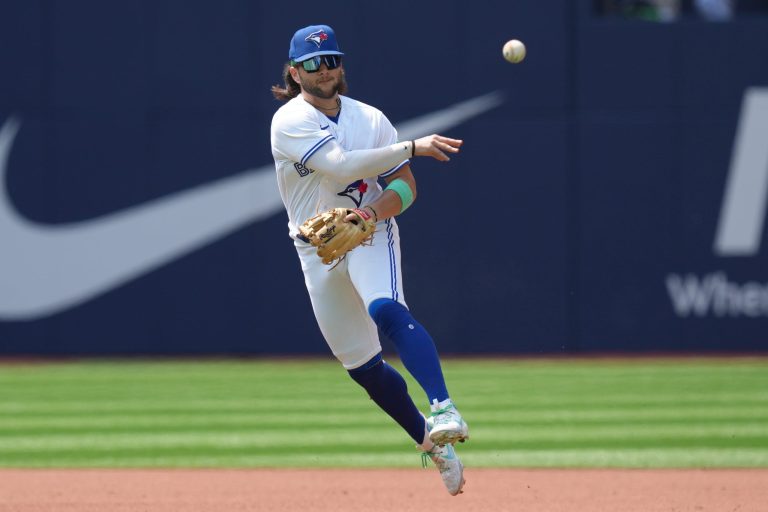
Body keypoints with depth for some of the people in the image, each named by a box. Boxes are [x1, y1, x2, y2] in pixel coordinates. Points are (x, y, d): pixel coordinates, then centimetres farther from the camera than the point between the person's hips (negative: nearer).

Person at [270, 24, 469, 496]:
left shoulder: (371, 119, 2)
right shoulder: (290, 122, -10)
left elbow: (405, 186, 1)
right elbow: (341, 165, -24)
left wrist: (373, 212, -20)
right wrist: (413, 147, -28)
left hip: (371, 232, -1)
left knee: (386, 308, -32)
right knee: (361, 366, 5)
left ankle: (443, 410, -45)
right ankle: (429, 440, 24)